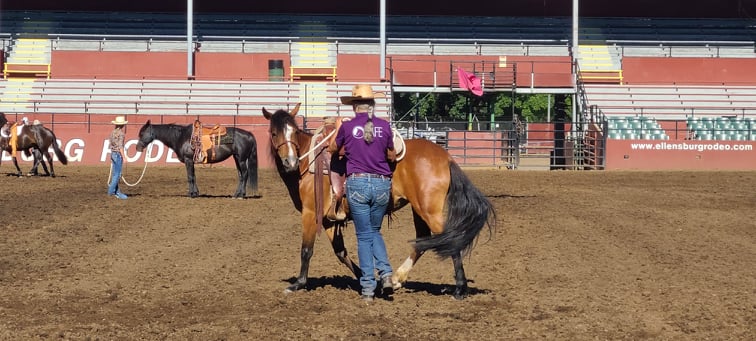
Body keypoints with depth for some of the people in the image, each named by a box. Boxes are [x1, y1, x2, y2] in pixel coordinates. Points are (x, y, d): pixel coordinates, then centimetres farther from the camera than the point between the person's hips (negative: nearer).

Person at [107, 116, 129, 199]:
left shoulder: (113, 132, 8)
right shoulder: (120, 133, -14)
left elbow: (111, 145, 13)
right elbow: (120, 146, -18)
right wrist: (123, 157, -16)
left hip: (113, 154, 8)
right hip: (118, 154, -8)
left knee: (115, 174, 11)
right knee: (117, 174, -2)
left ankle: (117, 192, 17)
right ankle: (111, 191, -3)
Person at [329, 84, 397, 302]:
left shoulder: (347, 127, -4)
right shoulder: (384, 126, 0)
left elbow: (332, 150, 14)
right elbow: (392, 156, 12)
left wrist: (337, 130, 32)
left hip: (357, 183, -2)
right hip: (382, 184, 2)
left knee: (364, 236, 7)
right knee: (374, 231, 21)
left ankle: (368, 287, 4)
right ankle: (385, 272, 0)